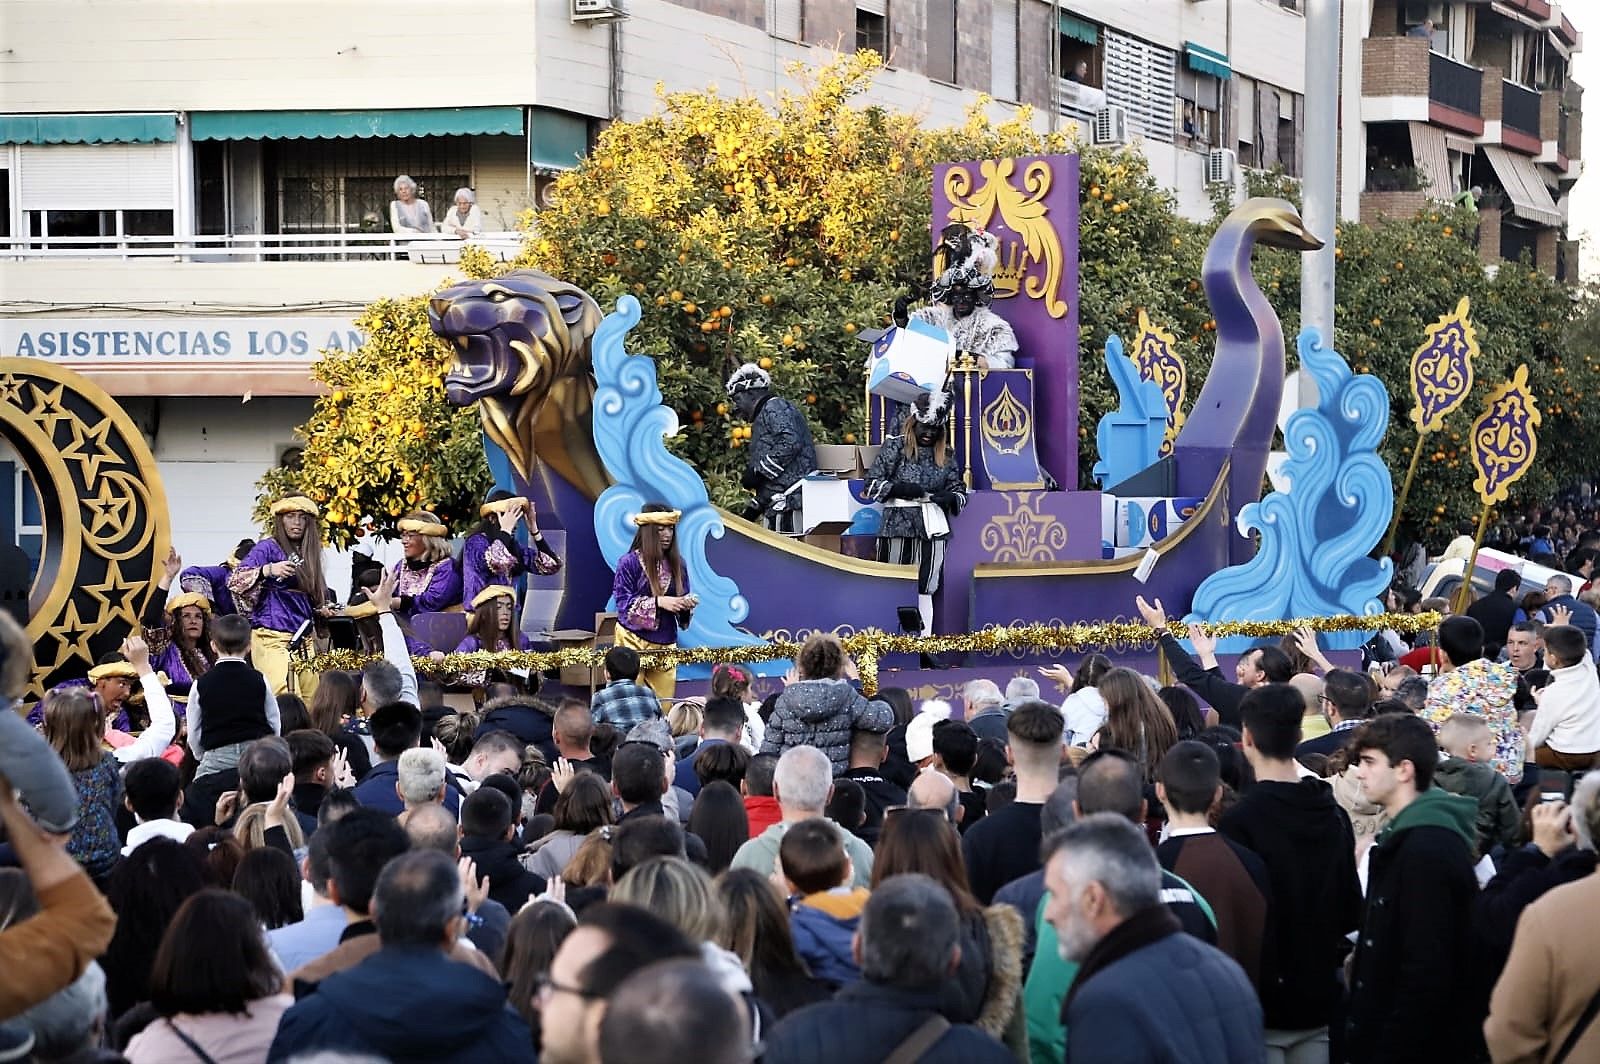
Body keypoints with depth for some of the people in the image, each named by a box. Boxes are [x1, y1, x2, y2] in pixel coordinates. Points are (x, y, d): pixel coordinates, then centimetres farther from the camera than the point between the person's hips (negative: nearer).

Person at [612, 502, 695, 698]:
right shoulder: (629, 562, -5)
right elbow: (624, 603, -11)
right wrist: (658, 602, -22)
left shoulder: (676, 564, 8)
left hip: (665, 643, 4)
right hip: (634, 641, -4)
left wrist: (687, 603, -10)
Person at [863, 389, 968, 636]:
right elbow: (872, 484, -1)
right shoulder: (895, 446, 1)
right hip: (898, 525, -3)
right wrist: (900, 489, -15)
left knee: (926, 589, 5)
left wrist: (950, 498, -6)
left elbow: (959, 490, 17)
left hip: (933, 528, 3)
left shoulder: (946, 455, 11)